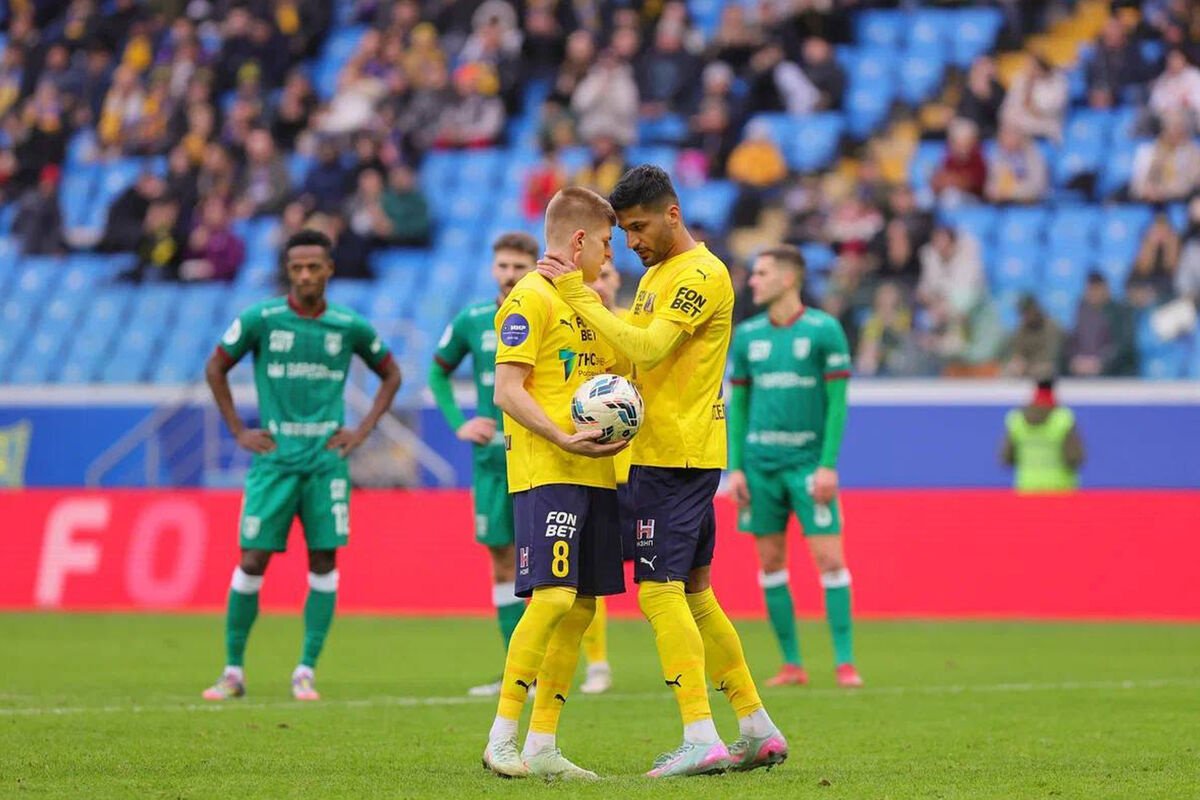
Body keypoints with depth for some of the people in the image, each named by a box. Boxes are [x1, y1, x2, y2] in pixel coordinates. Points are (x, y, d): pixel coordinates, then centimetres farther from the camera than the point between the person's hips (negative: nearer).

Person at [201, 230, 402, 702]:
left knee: (324, 562, -3)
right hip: (274, 458, -1)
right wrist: (238, 432, 3)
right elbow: (215, 368, 9)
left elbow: (390, 374, 18)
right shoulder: (260, 319, -2)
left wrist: (362, 431, 7)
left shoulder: (350, 327, 3)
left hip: (326, 459, 1)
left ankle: (306, 672, 4)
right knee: (252, 561, -4)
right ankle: (233, 672, 5)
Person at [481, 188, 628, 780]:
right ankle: (501, 738, -11)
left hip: (595, 473, 9)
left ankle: (541, 746, 9)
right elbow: (507, 390, -14)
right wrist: (564, 439, -24)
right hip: (545, 473, -9)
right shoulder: (530, 299, -7)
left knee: (582, 607, 5)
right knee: (553, 598, -17)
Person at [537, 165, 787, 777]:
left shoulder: (701, 274, -13)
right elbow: (634, 357, 23)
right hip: (661, 451, 10)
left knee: (660, 591, -13)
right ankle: (758, 731, 18)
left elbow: (648, 348, -23)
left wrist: (579, 296, -21)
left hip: (677, 456, -10)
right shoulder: (656, 275, 19)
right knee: (693, 594, 13)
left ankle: (701, 739, -17)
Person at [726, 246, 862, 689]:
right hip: (760, 463, 4)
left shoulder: (824, 330, -3)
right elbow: (737, 405, 11)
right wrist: (735, 467, 3)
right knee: (771, 563, 4)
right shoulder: (747, 335, 8)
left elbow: (838, 401, -4)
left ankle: (845, 661, -4)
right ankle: (791, 663, 11)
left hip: (809, 462, -4)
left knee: (830, 559, -8)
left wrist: (828, 464, -12)